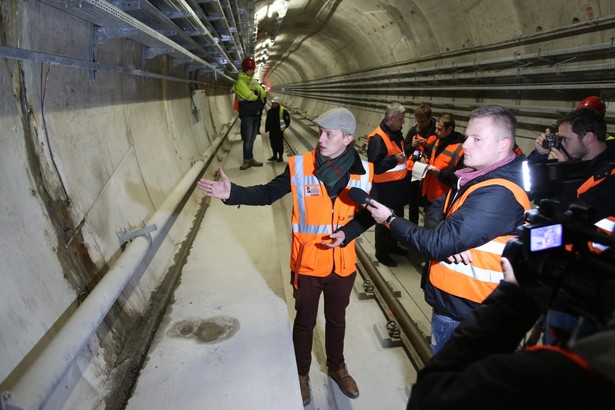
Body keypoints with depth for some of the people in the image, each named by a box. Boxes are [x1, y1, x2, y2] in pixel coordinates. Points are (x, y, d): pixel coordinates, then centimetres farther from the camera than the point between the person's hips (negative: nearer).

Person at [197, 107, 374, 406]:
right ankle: (302, 373, 44)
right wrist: (232, 193, -24)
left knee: (336, 319, 23)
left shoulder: (363, 171, -10)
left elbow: (368, 214, 1)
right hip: (308, 263, -1)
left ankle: (336, 367, 49)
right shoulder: (300, 166, -15)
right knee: (305, 321, 18)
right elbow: (267, 194, -10)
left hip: (343, 264, 2)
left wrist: (347, 233, -16)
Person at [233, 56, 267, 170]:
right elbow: (250, 96, -20)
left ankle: (251, 159, 17)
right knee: (247, 139, -7)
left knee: (252, 138, 11)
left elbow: (264, 93, 6)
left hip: (256, 113, 7)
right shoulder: (240, 82, -10)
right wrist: (258, 95, -2)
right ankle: (247, 160, 0)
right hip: (247, 114, -7)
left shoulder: (254, 81, 15)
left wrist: (258, 92, -14)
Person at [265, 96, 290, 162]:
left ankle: (280, 157, 2)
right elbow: (267, 120, 16)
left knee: (279, 143, -4)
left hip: (279, 130, -6)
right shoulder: (270, 111, 10)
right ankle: (275, 156, 22)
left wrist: (285, 126, -3)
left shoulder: (282, 111, -8)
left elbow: (287, 118, -1)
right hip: (272, 130, 6)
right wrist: (267, 128, 12)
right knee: (273, 143, 11)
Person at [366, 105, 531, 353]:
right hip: (452, 300, 9)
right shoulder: (477, 177, 4)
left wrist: (390, 220, -14)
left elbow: (435, 245, -28)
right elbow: (437, 208, 6)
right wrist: (448, 237, -17)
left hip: (462, 312, -9)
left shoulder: (498, 195, -27)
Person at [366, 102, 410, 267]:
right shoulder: (377, 138, -21)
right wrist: (394, 159, -34)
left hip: (398, 185, 9)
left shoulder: (396, 133, 8)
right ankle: (381, 252, 21)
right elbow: (375, 167, -24)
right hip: (385, 188, -9)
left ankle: (392, 245, 39)